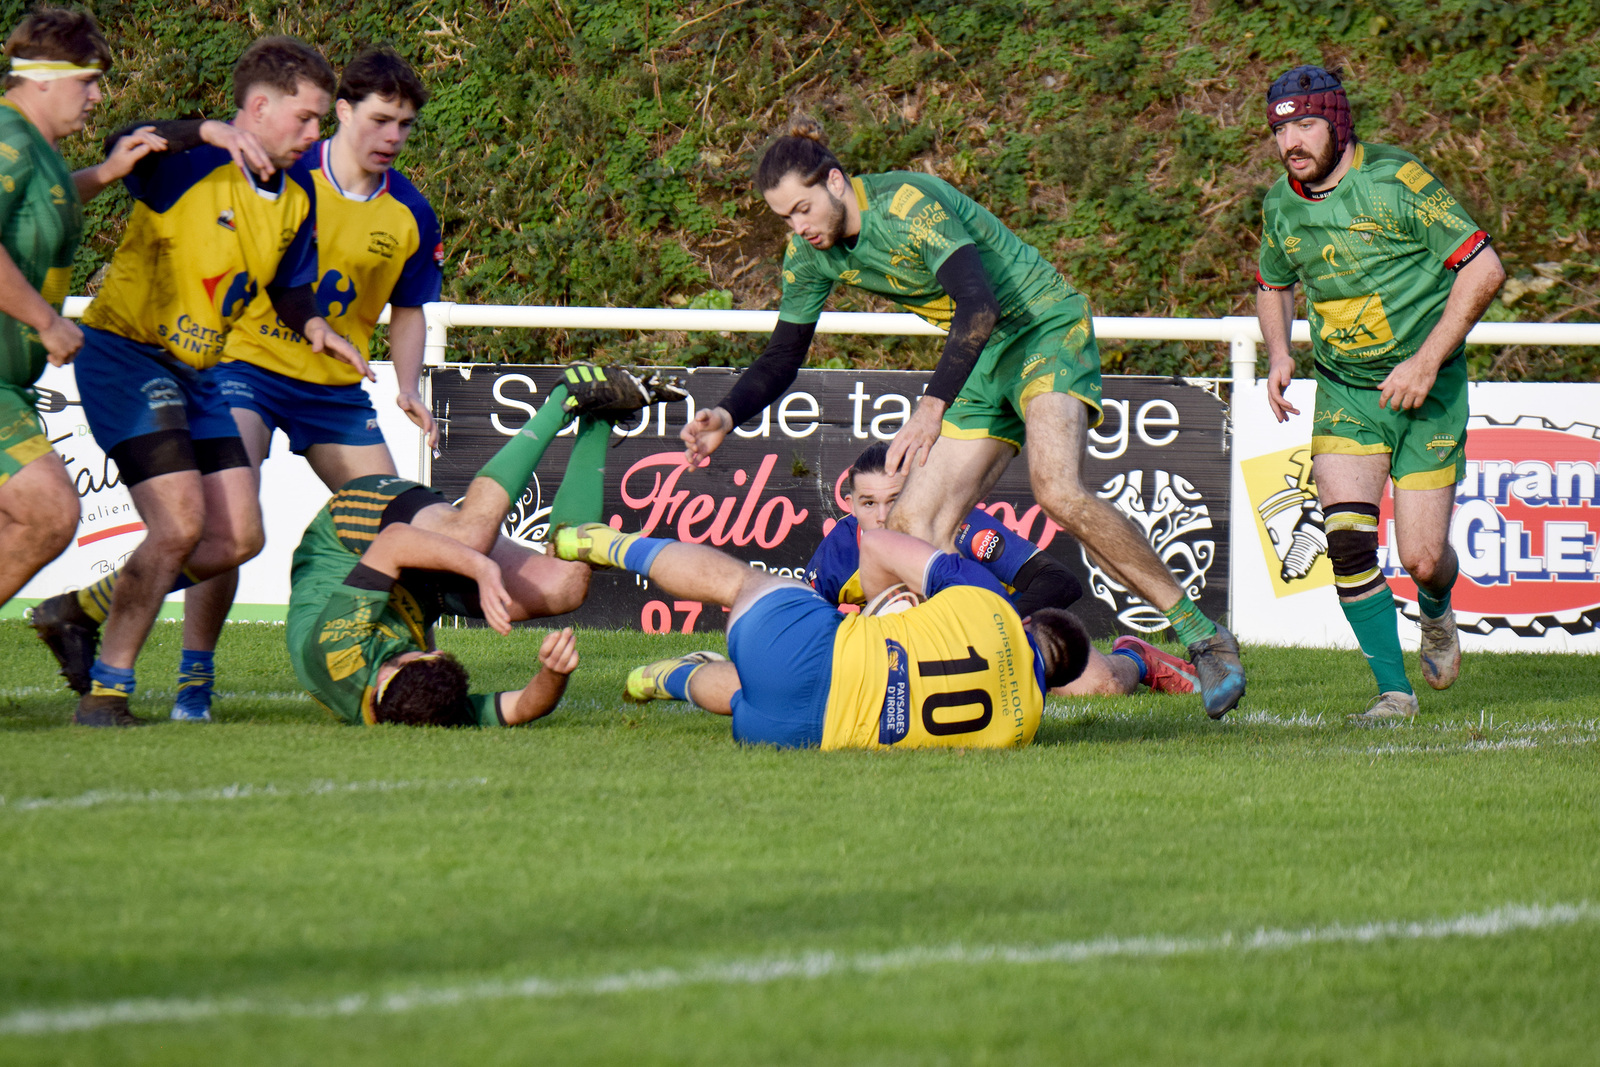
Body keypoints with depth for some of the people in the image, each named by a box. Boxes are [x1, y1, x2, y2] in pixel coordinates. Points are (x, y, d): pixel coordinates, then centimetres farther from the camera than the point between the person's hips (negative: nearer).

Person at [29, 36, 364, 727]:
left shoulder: (295, 203, 9)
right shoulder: (188, 164, -16)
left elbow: (290, 289, 21)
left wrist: (313, 326, 0)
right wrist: (211, 132, -46)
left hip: (194, 372, 8)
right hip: (125, 355, -8)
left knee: (238, 538, 3)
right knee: (180, 523, -18)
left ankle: (83, 609, 19)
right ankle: (107, 690, -5)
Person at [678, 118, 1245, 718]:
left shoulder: (907, 204, -24)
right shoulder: (811, 253, 0)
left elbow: (978, 305, -35)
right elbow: (783, 358, 9)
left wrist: (932, 406, -43)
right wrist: (729, 415, -11)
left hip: (1048, 326, -8)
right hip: (983, 360, 8)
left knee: (1056, 489, -31)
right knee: (913, 528, -6)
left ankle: (1203, 637, -24)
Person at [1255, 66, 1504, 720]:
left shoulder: (1396, 181, -16)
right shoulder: (1281, 205, 2)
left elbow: (1483, 267, -14)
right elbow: (1274, 284, 23)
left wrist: (1429, 359, -19)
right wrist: (1278, 355, 3)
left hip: (1427, 392, -4)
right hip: (1344, 391, 4)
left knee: (1422, 559, -5)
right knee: (1348, 539, -18)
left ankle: (1437, 613, 33)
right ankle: (1394, 689, -6)